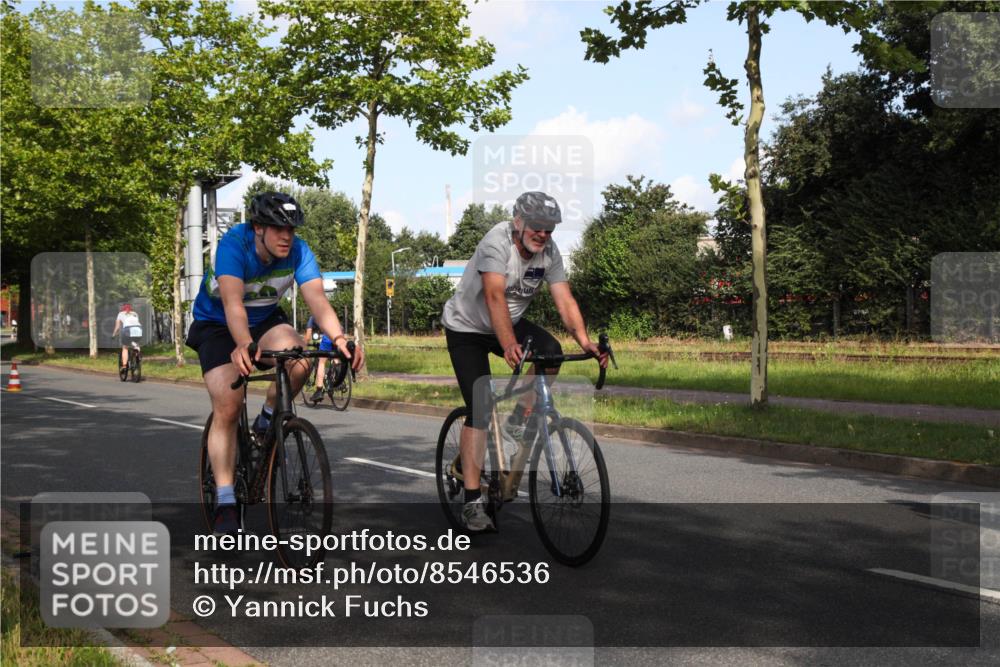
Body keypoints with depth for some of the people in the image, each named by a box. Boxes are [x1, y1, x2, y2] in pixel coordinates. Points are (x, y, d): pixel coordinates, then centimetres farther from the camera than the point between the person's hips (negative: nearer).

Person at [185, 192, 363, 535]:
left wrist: (338, 337, -51)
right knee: (227, 408, -17)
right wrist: (243, 346, -63)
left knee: (298, 357, -30)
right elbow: (233, 301, -44)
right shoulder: (233, 244, -30)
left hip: (265, 321, 3)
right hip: (217, 326, -3)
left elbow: (317, 299, -32)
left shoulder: (298, 251, -19)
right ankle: (225, 504, -10)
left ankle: (267, 421, -2)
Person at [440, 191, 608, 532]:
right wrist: (508, 345, -54)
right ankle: (472, 502, -10)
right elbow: (495, 296, -41)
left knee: (551, 352, -26)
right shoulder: (497, 242, -28)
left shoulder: (549, 252, -11)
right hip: (467, 328, -5)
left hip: (509, 324, 5)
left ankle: (519, 422, -3)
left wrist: (585, 342, -33)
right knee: (479, 409, -15)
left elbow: (565, 300, -17)